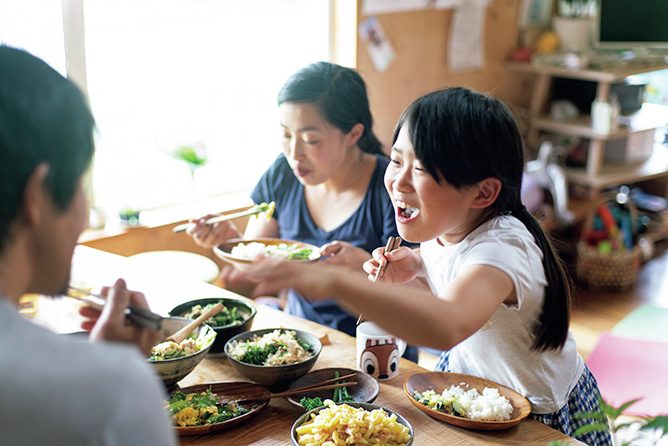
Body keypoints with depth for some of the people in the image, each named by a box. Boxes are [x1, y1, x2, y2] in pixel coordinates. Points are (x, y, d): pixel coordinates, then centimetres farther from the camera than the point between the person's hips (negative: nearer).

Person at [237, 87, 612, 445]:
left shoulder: (501, 247, -37)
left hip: (539, 414, -7)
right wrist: (415, 264, -9)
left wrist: (332, 282, -67)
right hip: (470, 380, 7)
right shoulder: (446, 225, -11)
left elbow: (449, 326, -58)